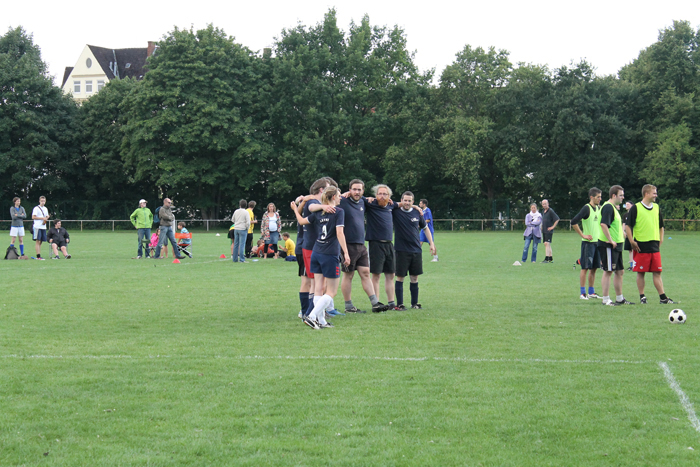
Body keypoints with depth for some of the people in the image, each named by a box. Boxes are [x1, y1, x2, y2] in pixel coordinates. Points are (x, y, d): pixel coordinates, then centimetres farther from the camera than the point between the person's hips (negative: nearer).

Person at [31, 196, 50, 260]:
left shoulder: (45, 209, 18)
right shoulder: (36, 208, -3)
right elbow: (33, 217, -10)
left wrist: (46, 218, 3)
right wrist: (42, 218, -14)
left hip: (43, 227, 7)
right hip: (37, 227, -7)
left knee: (40, 242, 8)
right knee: (37, 241, -9)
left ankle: (39, 256, 10)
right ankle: (38, 256, -13)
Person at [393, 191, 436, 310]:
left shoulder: (417, 213, 6)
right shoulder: (396, 211, -3)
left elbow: (425, 228, 18)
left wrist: (431, 243, 14)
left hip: (416, 251, 3)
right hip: (401, 250, -3)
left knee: (415, 278, 8)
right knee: (400, 277, -2)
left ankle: (414, 303, 17)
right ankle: (399, 304, 5)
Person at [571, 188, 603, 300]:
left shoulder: (599, 208, 10)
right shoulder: (586, 208, -12)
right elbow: (574, 222, -20)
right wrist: (583, 235, -16)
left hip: (597, 242, 7)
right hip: (588, 243, -7)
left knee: (594, 268, 10)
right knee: (585, 268, -4)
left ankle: (591, 292, 18)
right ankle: (583, 293, 0)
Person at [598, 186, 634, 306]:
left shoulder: (613, 207, 18)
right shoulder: (608, 207, -15)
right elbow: (603, 224, -27)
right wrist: (610, 240, -25)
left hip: (616, 245, 10)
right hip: (608, 245, -10)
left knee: (620, 271, 14)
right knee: (608, 271, -6)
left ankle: (619, 298, 22)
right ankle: (606, 299, -2)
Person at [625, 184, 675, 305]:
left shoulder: (656, 208, 12)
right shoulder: (636, 208, -5)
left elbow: (661, 226, 22)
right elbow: (628, 226, -5)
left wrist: (661, 239, 12)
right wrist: (632, 241, -10)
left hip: (654, 246, 4)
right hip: (641, 246, -4)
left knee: (657, 272, 3)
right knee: (641, 273, 1)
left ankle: (663, 298, 3)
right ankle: (642, 297, 10)